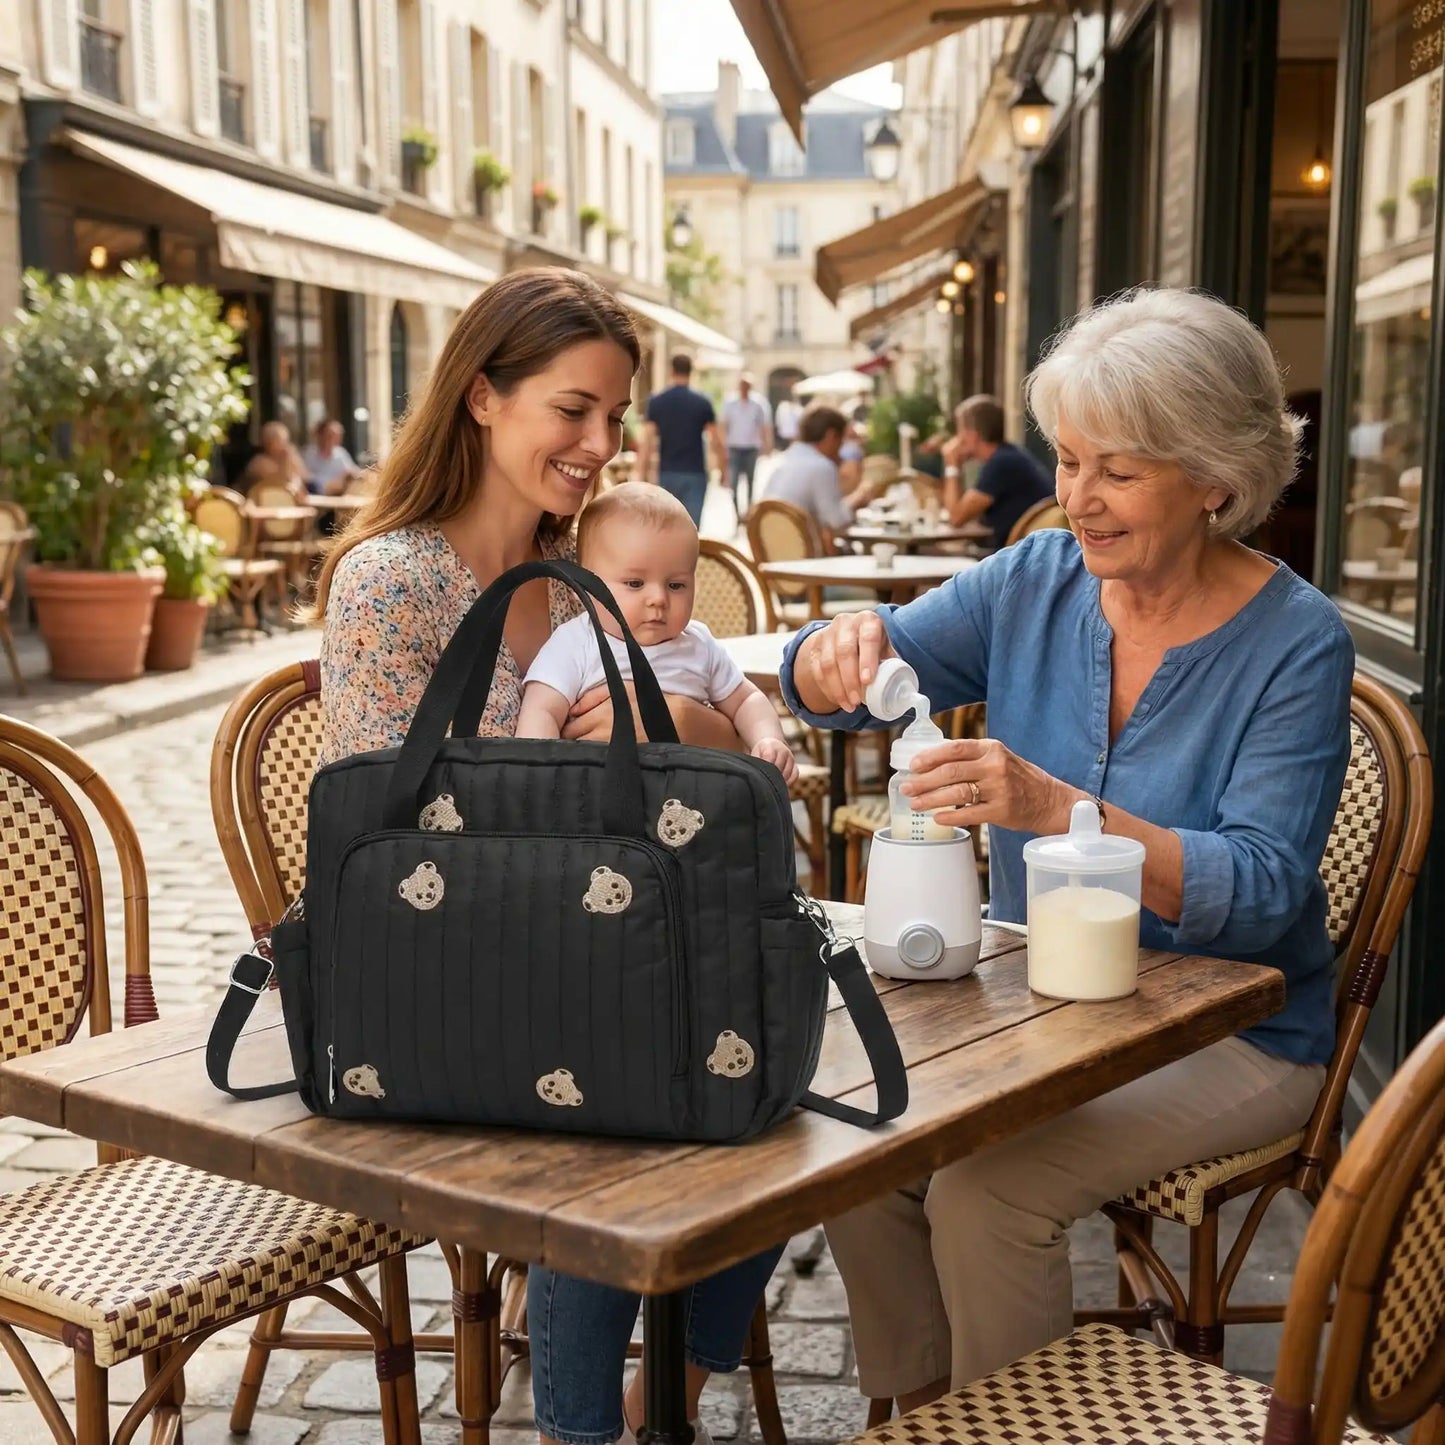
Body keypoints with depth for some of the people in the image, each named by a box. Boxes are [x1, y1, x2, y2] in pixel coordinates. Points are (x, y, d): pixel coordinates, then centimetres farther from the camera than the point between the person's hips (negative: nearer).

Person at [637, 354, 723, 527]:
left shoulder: (656, 402, 0)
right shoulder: (702, 402, -2)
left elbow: (646, 441, -5)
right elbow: (715, 441, 0)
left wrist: (642, 475, -2)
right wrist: (722, 469, 13)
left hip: (667, 473, 2)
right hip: (694, 474, -2)